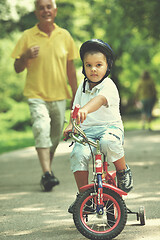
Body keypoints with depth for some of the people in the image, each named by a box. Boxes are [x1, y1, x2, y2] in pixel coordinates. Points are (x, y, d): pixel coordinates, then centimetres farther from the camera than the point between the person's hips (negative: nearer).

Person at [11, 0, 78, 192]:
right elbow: (17, 68, 1)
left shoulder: (65, 36, 5)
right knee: (41, 129, -22)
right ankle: (47, 174, -26)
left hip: (59, 96, 3)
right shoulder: (27, 36, -2)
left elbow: (70, 68, 12)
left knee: (55, 136, 11)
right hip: (36, 95, -3)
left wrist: (76, 95, 11)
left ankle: (48, 169, 32)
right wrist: (26, 56, -20)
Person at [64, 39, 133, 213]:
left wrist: (85, 110, -51)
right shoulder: (83, 87, 13)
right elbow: (76, 109, 20)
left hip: (110, 127, -5)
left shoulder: (109, 86, -9)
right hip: (87, 131, 5)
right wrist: (71, 125, -1)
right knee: (78, 154, -25)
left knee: (108, 142, -40)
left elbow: (100, 99, -31)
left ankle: (123, 171, -9)